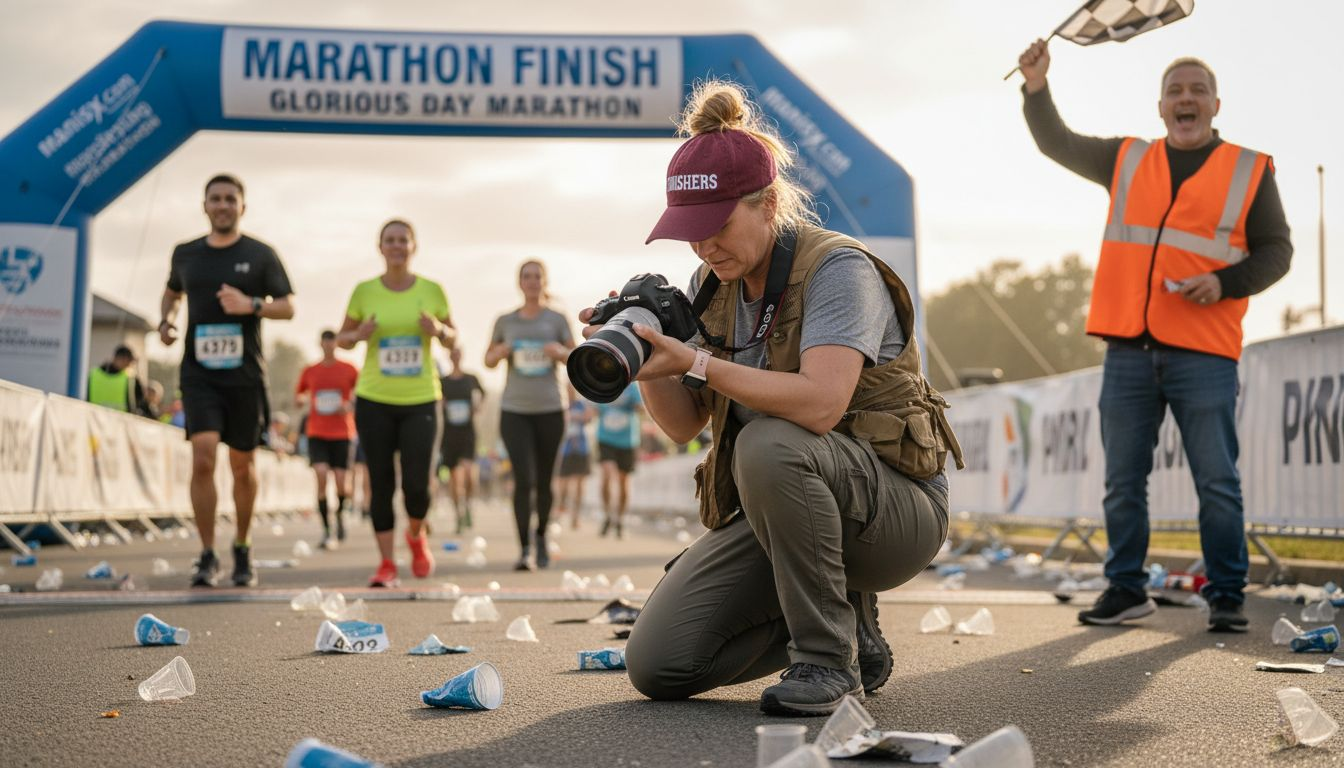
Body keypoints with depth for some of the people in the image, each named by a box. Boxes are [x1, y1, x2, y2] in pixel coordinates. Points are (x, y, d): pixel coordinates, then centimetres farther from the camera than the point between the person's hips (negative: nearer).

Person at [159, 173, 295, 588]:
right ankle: (207, 556, -6)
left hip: (244, 374, -1)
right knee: (203, 457, -15)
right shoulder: (185, 254, 9)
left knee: (242, 466, 8)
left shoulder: (260, 255, 1)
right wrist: (165, 320, 6)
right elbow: (171, 293, 27)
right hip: (199, 372, 1)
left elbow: (289, 307, 0)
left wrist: (251, 305, -18)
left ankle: (242, 549, 28)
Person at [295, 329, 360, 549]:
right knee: (321, 475, -17)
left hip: (342, 433, 0)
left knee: (340, 480, -5)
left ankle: (340, 513, 30)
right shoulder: (309, 371, 7)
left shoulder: (349, 370, 3)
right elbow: (298, 397, 20)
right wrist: (303, 400, -3)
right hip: (316, 433, 0)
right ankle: (326, 531, -11)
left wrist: (350, 404, -11)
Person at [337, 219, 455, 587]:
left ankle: (416, 534, 27)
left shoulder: (432, 290, 1)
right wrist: (359, 335, -12)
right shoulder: (364, 291, 0)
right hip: (374, 401, 0)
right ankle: (386, 564, 11)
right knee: (381, 484, 1)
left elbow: (452, 337, 12)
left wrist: (439, 331, -11)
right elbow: (342, 338, 10)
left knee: (417, 484, -6)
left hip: (421, 401, 0)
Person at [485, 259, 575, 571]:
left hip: (549, 410, 1)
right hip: (514, 411, -1)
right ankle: (524, 549, -12)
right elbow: (488, 361, 14)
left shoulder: (557, 320, 4)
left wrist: (560, 352, -16)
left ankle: (541, 537, 31)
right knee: (523, 480, -13)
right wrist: (499, 353, -8)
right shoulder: (505, 321, 6)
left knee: (544, 481, 9)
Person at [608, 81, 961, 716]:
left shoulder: (838, 269, -17)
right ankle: (846, 616, 13)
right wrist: (646, 362, -14)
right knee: (656, 664, -7)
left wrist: (695, 360, -34)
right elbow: (683, 424, 5)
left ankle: (829, 659, -19)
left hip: (893, 508, -7)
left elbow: (820, 403, -33)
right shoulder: (711, 286, 5)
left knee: (769, 442, -39)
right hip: (772, 511, 7)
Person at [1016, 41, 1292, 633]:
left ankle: (1225, 597, 9)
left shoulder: (1250, 171, 8)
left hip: (1203, 354, -2)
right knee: (1123, 481, 6)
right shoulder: (1126, 160, 16)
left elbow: (1275, 250, 8)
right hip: (1128, 351, 3)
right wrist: (1037, 88, 4)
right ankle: (1125, 590, 17)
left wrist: (1225, 283, -9)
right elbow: (1057, 143, 18)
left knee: (1217, 483, -2)